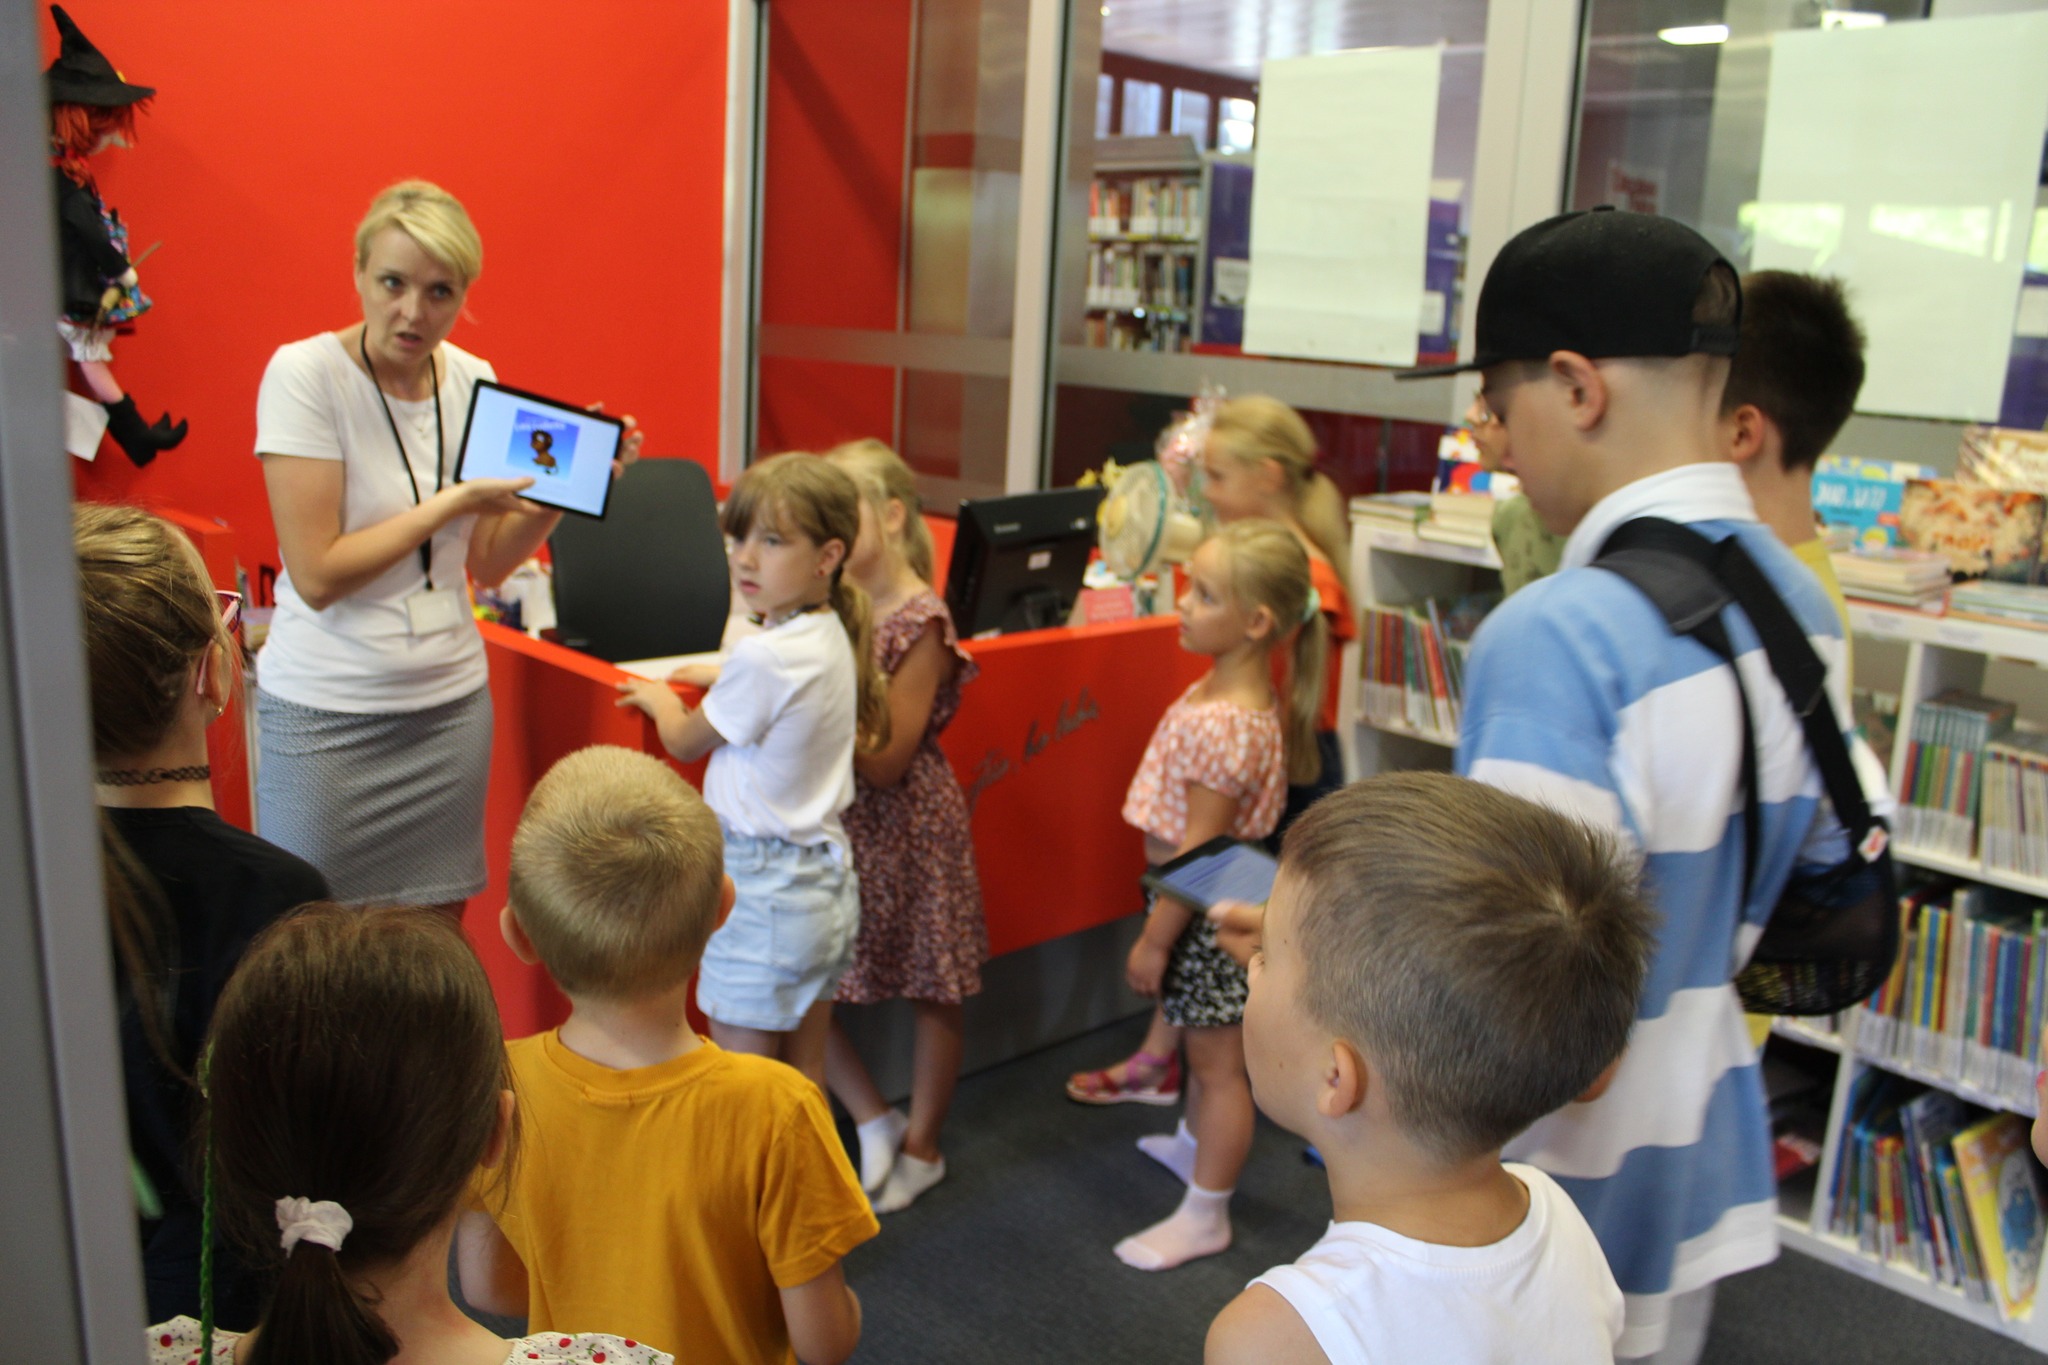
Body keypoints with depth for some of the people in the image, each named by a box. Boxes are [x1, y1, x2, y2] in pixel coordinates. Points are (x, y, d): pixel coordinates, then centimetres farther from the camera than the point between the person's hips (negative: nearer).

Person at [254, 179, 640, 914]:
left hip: (449, 701, 4)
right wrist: (453, 500, -18)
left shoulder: (474, 381, 3)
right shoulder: (304, 373, -12)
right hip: (326, 714, -4)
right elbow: (317, 575, -17)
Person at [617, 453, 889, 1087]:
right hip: (827, 877, 9)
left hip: (763, 886, -9)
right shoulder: (833, 637, 3)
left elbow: (685, 742, -4)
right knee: (803, 1077, 17)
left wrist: (656, 697, 14)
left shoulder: (763, 659, -22)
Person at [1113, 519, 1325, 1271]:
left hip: (1205, 911, -9)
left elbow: (1199, 853, -27)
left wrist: (1153, 942, -18)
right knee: (1206, 1049, 28)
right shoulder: (1228, 691, 0)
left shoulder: (1224, 724, -31)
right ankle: (1195, 1146, 51)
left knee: (1217, 1061, 7)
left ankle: (1204, 1216, 22)